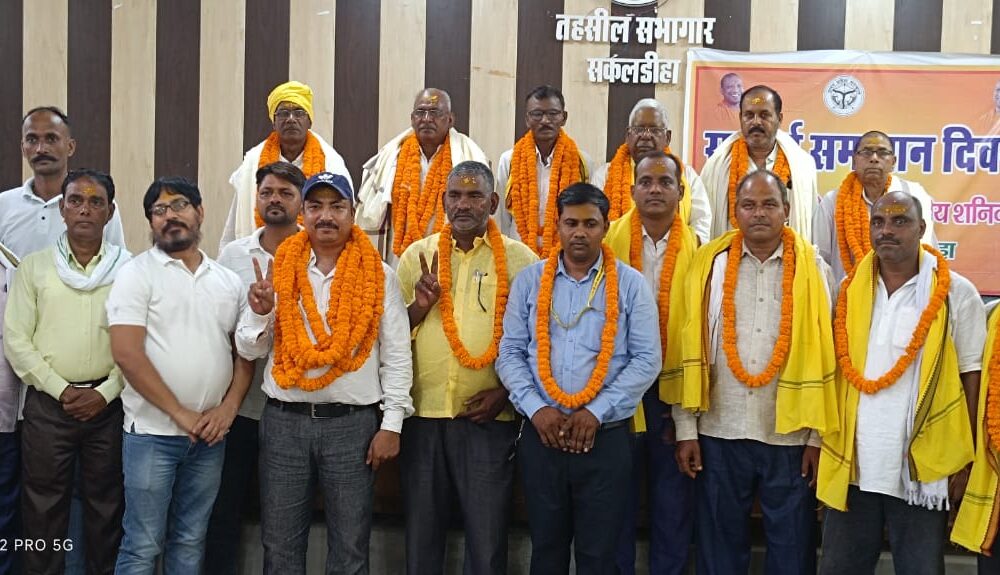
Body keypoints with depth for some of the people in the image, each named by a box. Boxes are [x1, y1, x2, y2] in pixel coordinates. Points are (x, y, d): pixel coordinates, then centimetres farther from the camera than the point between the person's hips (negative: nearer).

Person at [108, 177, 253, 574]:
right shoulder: (137, 274, -5)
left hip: (209, 436, 4)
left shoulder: (229, 282, 10)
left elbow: (246, 351, 12)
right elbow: (127, 353, -13)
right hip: (152, 434, -4)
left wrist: (228, 408, -4)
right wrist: (180, 414, -13)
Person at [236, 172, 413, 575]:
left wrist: (391, 424, -6)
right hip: (283, 421, 2)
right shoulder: (277, 272, 6)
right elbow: (249, 350, 7)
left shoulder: (379, 276, 0)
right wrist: (259, 314, -13)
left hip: (353, 423, -1)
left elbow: (396, 355, -1)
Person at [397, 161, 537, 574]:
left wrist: (506, 392, -8)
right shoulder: (416, 255, 7)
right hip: (422, 414, 2)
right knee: (421, 532, 14)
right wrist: (418, 307, -8)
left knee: (487, 535, 6)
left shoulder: (520, 260, 1)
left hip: (488, 418, -2)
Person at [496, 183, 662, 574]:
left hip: (606, 437, -1)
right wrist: (536, 408, -11)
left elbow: (647, 359, -5)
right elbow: (510, 352, 3)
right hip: (540, 435, 2)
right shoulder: (529, 281, 5)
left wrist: (596, 412, -12)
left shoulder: (630, 284, -1)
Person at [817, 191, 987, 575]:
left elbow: (972, 376, -2)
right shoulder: (851, 289, 6)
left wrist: (965, 458, -4)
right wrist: (825, 441, 6)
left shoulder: (956, 294, -3)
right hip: (852, 466, 3)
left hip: (922, 469, -3)